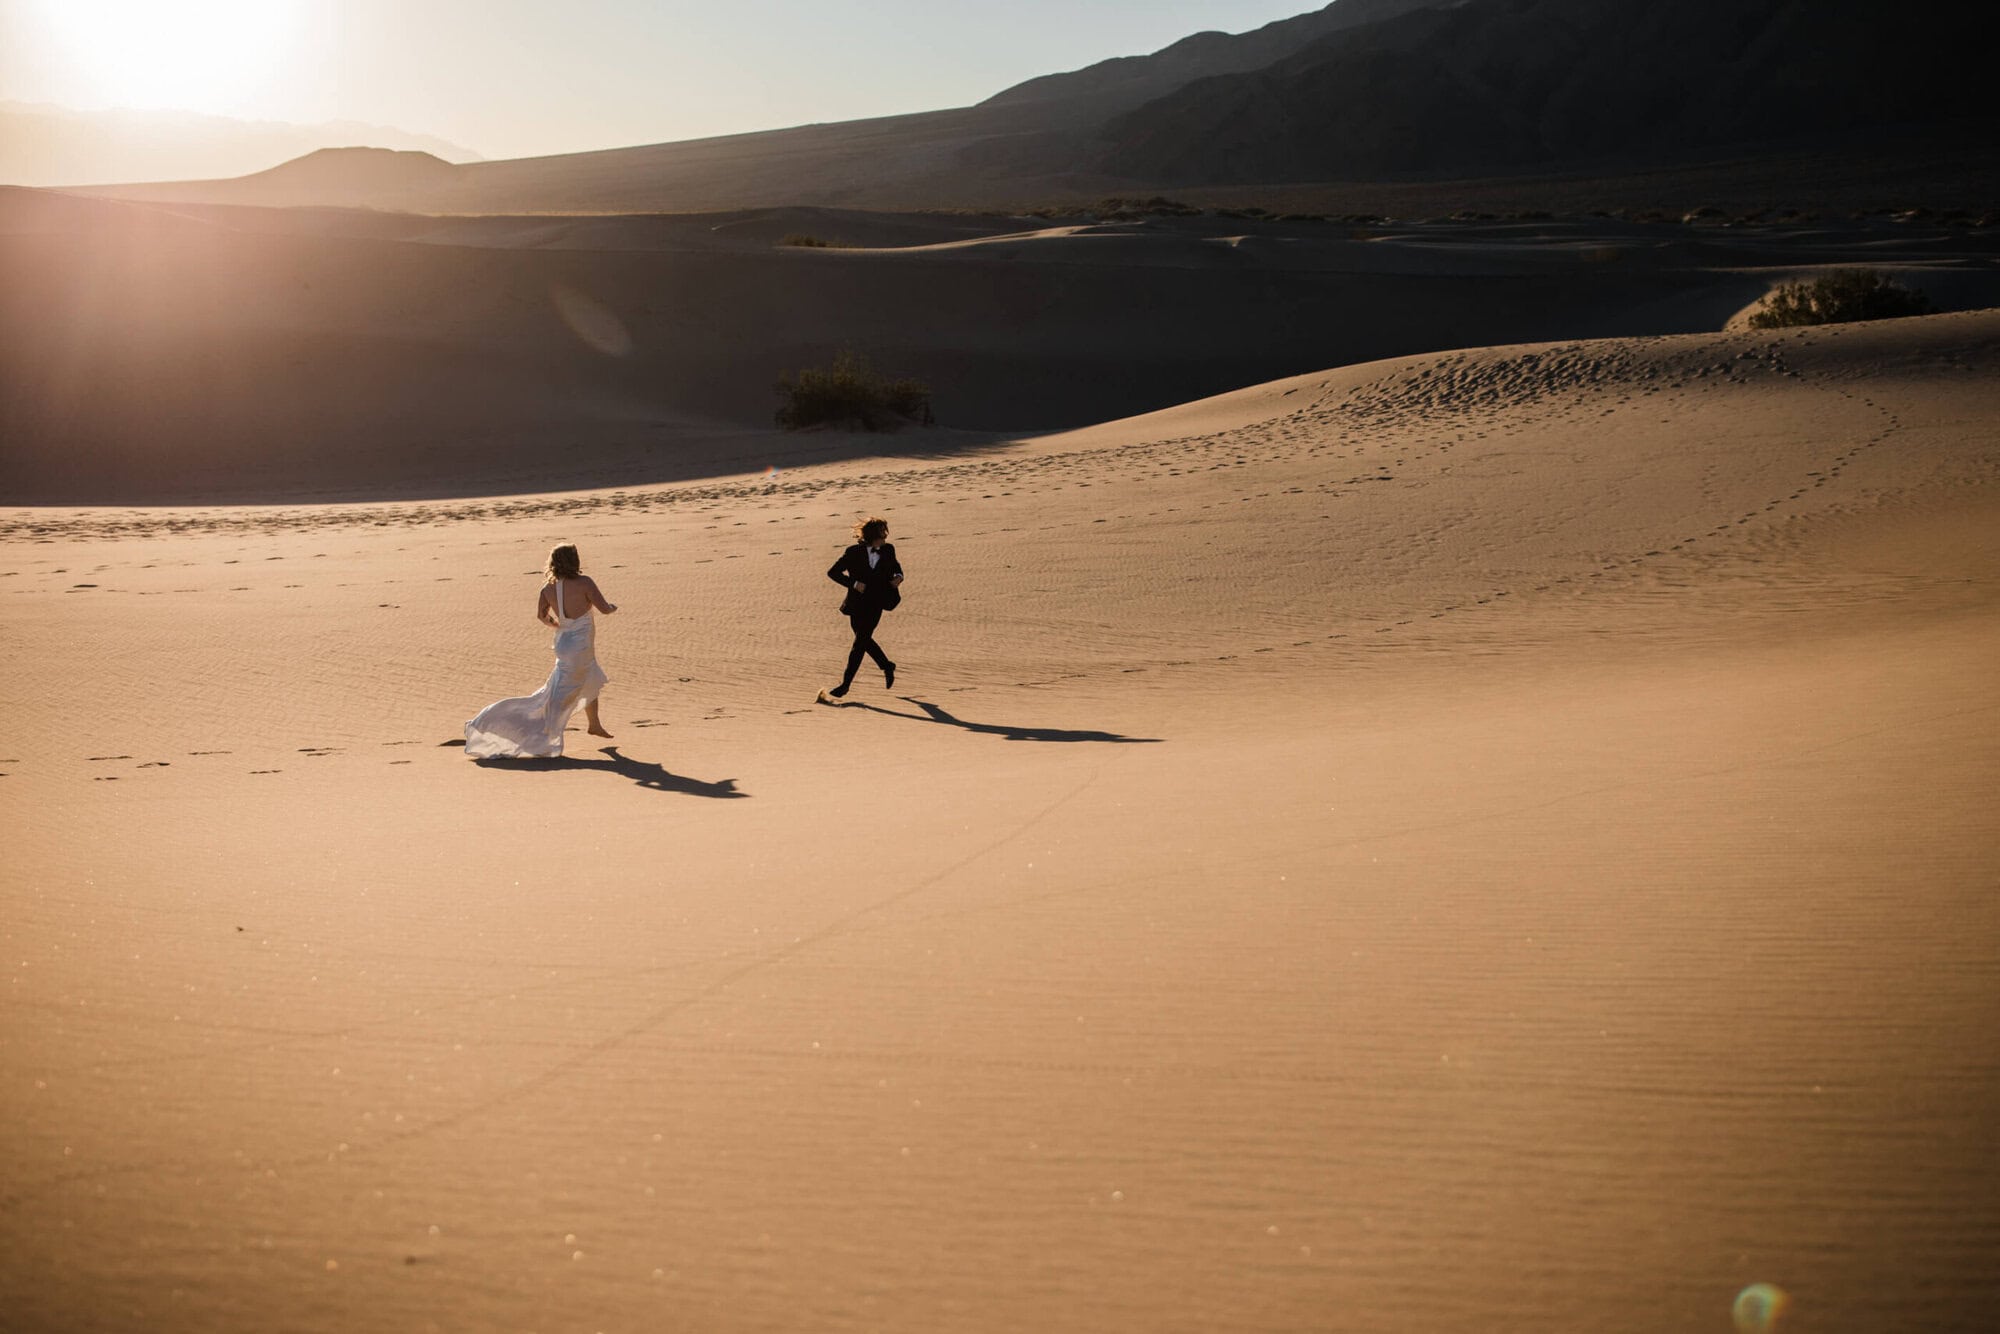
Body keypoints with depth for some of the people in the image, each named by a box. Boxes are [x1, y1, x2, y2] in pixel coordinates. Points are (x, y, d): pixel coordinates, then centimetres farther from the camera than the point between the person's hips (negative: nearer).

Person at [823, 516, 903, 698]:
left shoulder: (888, 550, 1)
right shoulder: (854, 552, -8)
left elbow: (895, 566, 21)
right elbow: (833, 572, -7)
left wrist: (898, 576, -2)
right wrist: (854, 583, -18)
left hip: (876, 604, -1)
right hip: (857, 603, 1)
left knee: (860, 643, -7)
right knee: (864, 641, 14)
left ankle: (845, 684, -3)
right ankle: (887, 666, 39)